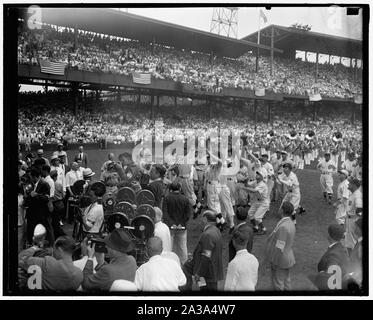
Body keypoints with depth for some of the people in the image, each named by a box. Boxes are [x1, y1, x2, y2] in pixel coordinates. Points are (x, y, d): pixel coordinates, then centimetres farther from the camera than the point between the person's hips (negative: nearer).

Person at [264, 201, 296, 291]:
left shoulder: (283, 227, -29)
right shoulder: (290, 223, 1)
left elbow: (279, 248, -26)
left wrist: (273, 262, -16)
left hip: (280, 260, -9)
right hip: (287, 258, 9)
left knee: (278, 285, 6)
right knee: (286, 281, 21)